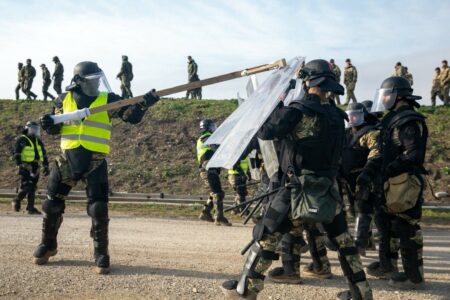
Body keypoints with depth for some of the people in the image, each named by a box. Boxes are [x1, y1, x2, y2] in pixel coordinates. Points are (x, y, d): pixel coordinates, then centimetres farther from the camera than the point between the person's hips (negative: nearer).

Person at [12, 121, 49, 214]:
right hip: (25, 167, -6)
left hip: (35, 168, 6)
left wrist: (46, 166, 15)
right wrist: (19, 166, -19)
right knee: (26, 186, -14)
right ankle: (17, 201, 9)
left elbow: (44, 155, 21)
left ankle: (31, 207, 8)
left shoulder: (38, 141, 17)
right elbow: (16, 154, -10)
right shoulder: (22, 140, -3)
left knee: (33, 188, 5)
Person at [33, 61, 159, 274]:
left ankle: (101, 254, 10)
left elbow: (133, 117, -7)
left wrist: (145, 103, -24)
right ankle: (48, 245, 33)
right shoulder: (64, 100, 4)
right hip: (67, 160, 2)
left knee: (99, 210, -5)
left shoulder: (108, 100, -1)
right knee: (52, 205, 10)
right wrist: (48, 124, -11)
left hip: (95, 163, -2)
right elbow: (55, 128, 12)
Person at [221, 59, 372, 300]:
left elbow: (265, 131, -14)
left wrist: (275, 105, 4)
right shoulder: (336, 115, 7)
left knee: (266, 235, 4)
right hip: (328, 189, 6)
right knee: (342, 239, 18)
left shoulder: (298, 110, -14)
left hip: (300, 187, -5)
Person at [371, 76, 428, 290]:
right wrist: (383, 169, 11)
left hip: (405, 183, -10)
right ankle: (412, 271, 25)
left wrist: (388, 169, -20)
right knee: (404, 229, 15)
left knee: (407, 231, -4)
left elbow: (414, 154, -23)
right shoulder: (395, 119, 17)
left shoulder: (407, 121, -14)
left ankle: (414, 277, 5)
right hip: (397, 182, 10)